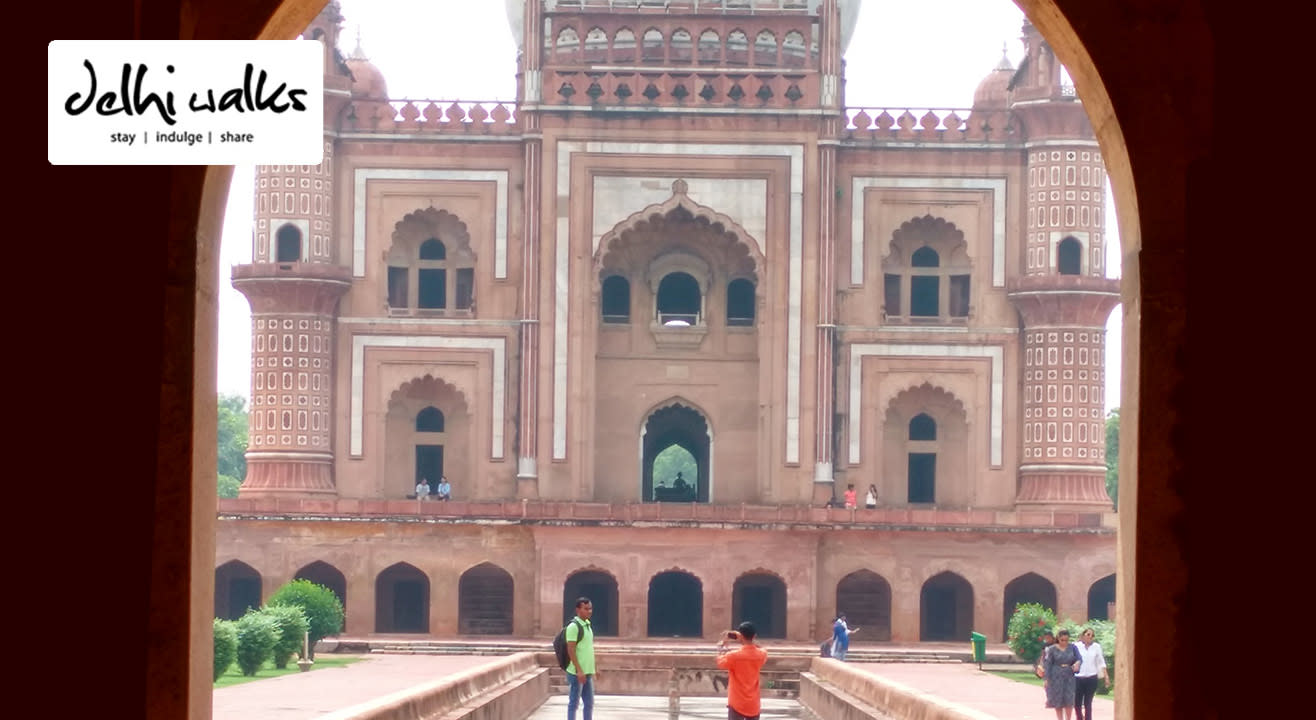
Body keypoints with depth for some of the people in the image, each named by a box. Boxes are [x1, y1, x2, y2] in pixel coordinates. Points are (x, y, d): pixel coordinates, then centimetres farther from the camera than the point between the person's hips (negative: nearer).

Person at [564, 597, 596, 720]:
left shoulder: (587, 625, 13)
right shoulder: (573, 627, -14)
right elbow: (571, 650, -18)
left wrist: (593, 669, 19)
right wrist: (579, 670, -21)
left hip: (587, 672, 9)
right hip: (576, 673, -8)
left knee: (589, 703, 12)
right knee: (574, 703, -1)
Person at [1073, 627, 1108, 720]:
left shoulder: (1096, 646, 5)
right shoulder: (1076, 646, -2)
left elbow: (1101, 662, 9)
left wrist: (1105, 676, 6)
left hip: (1091, 678, 1)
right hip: (1078, 678, -1)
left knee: (1088, 703, 4)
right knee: (1077, 703, 3)